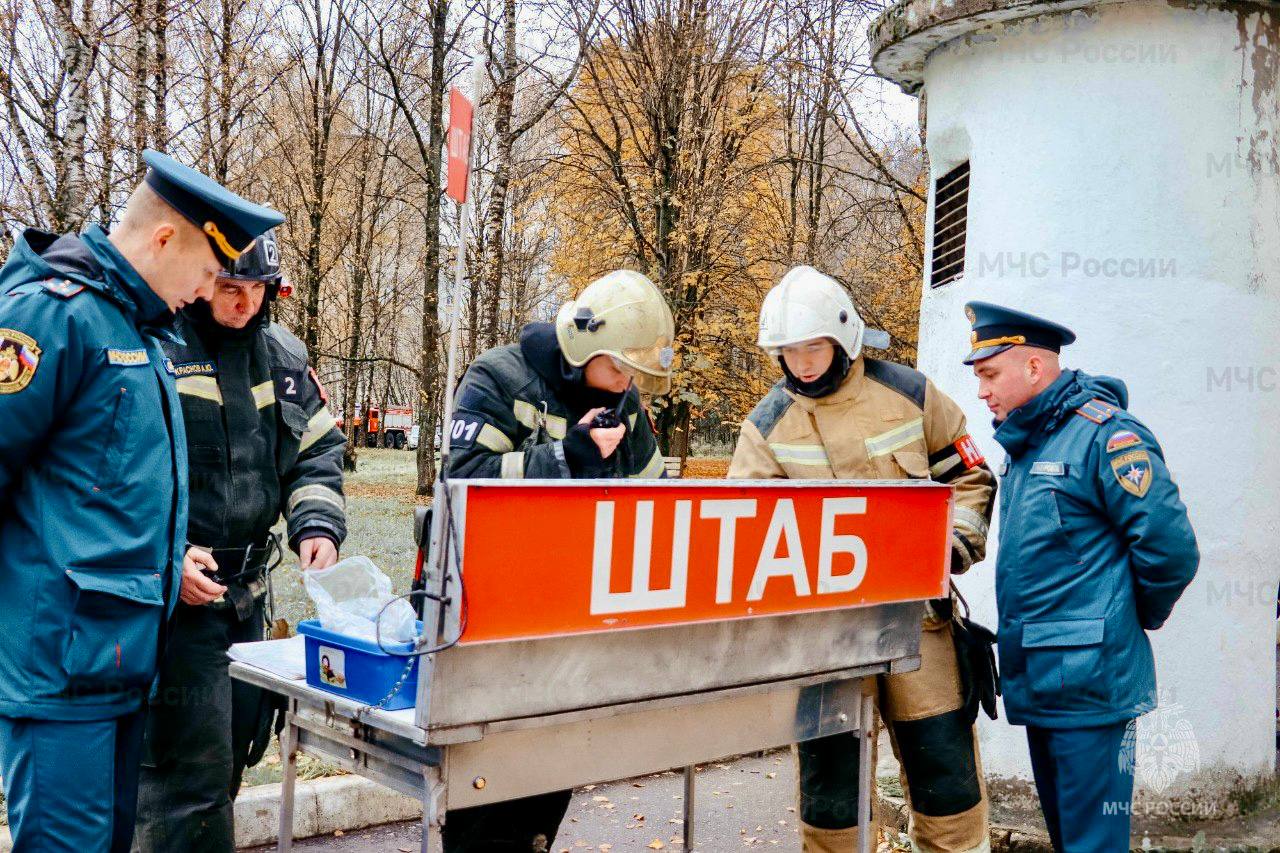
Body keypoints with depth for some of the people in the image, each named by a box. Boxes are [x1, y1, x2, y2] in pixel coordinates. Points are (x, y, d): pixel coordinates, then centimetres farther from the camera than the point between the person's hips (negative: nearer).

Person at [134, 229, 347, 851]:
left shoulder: (283, 355, 9)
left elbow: (317, 453, 15)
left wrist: (318, 525, -3)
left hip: (245, 589, 7)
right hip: (171, 591, -7)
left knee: (231, 754, 17)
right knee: (192, 768, -5)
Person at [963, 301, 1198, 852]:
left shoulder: (1103, 434, -14)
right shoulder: (1024, 446, 14)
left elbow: (1170, 547, -18)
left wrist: (1134, 618, -3)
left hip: (1087, 685, -9)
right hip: (1039, 684, 9)